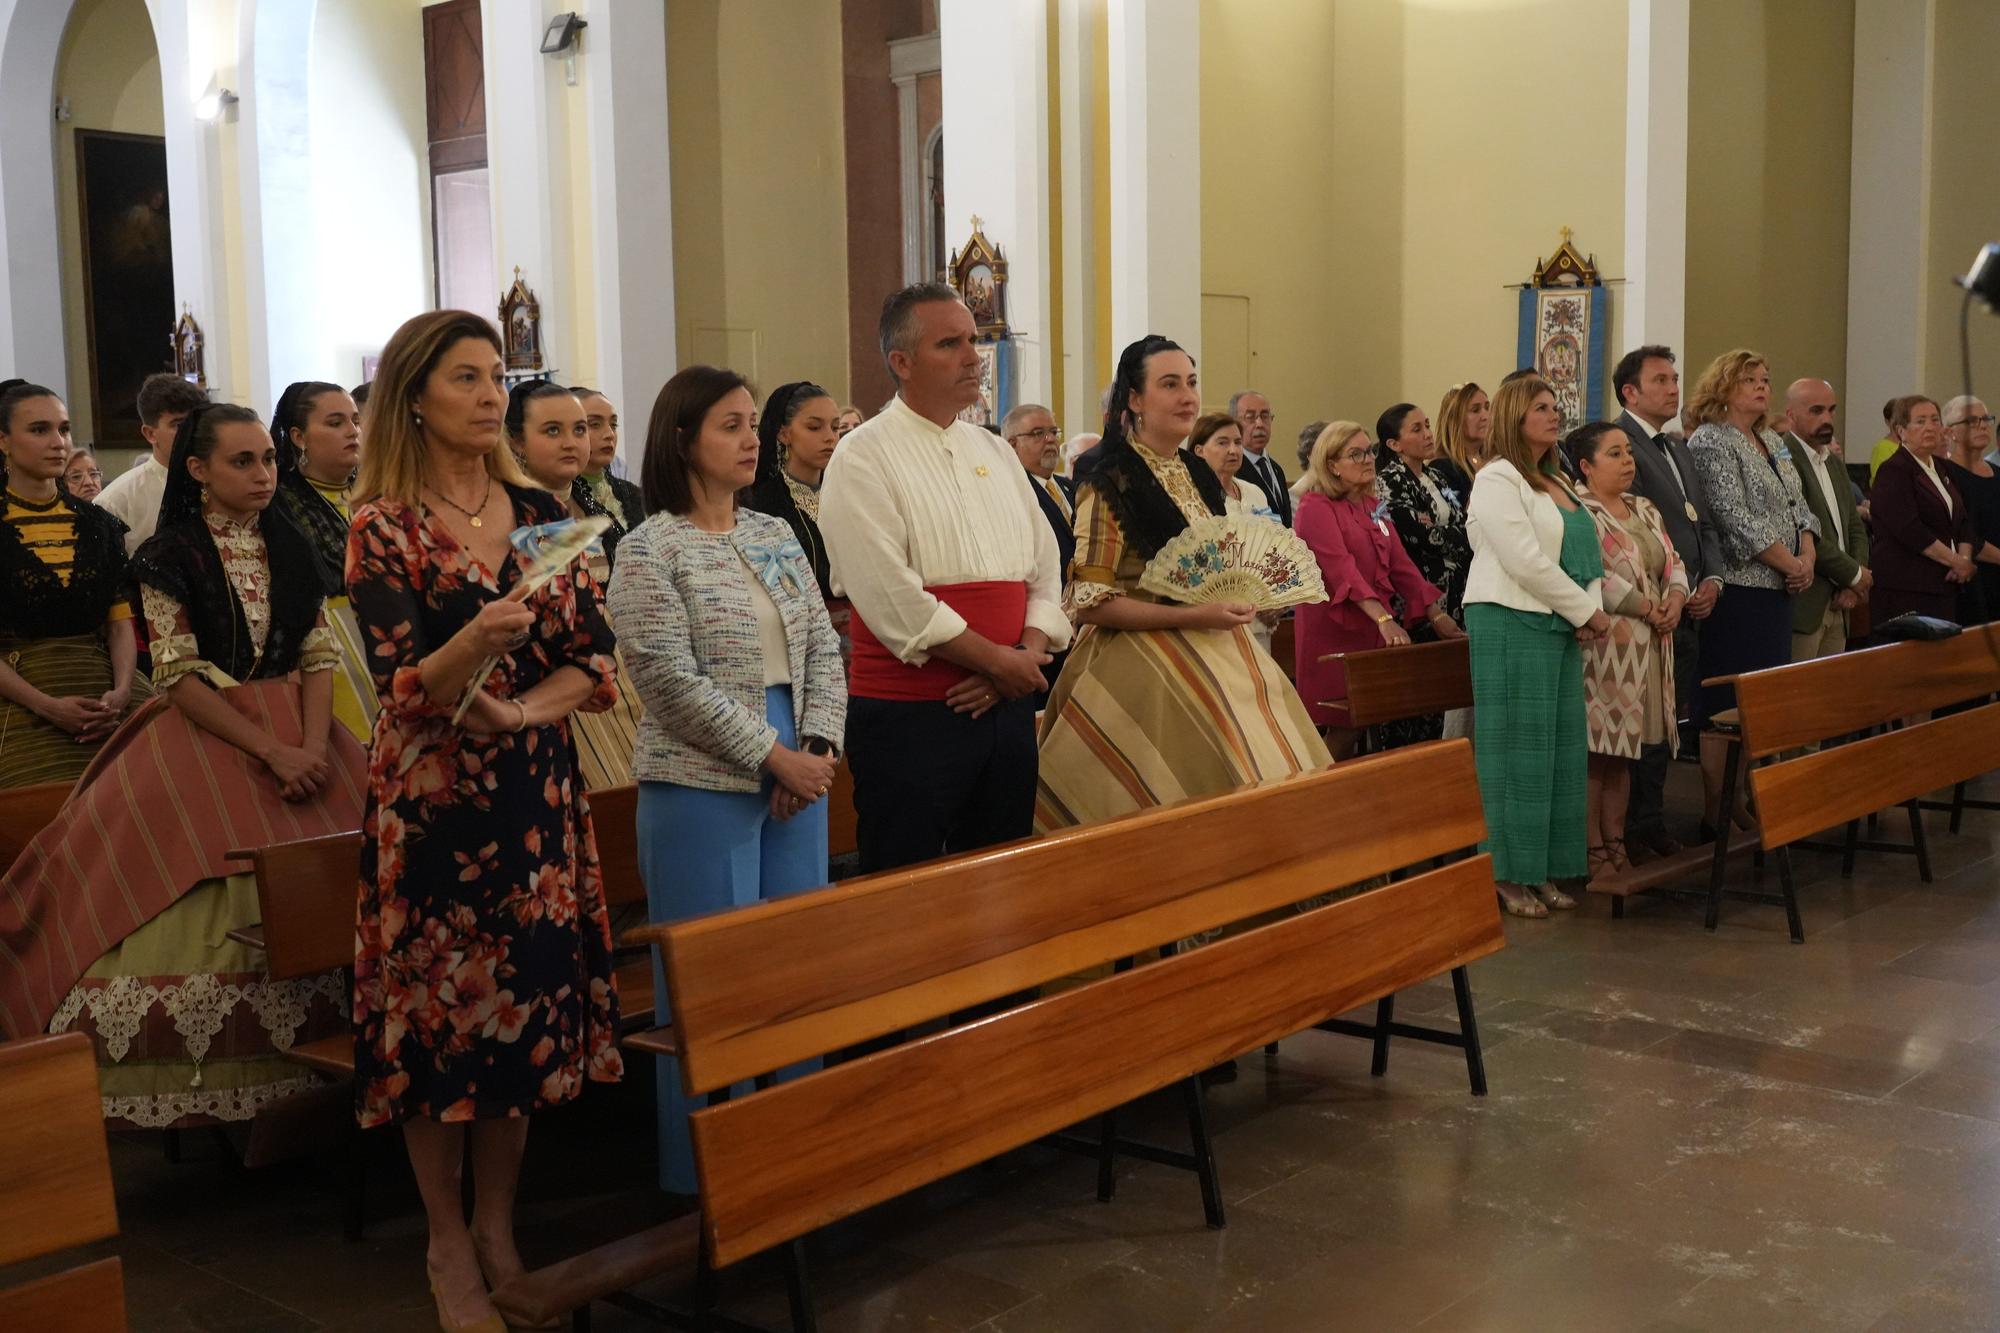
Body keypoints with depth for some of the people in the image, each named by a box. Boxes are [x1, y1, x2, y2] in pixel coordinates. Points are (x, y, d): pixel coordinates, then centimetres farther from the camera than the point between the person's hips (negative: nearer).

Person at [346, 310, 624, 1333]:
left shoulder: (540, 512, 5)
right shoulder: (384, 527, -6)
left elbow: (596, 660, 3)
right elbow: (405, 691, -15)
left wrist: (519, 709, -13)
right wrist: (476, 642, -33)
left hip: (537, 790, 4)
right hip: (430, 798, -4)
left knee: (530, 997, 7)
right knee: (439, 1004, 2)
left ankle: (498, 1225, 23)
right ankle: (447, 1246, 17)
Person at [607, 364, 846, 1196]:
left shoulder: (776, 536, 12)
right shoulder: (651, 550, -7)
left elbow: (824, 648, 11)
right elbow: (673, 681, -14)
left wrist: (818, 747, -5)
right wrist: (776, 758, -13)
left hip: (797, 782, 6)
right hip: (703, 791, -6)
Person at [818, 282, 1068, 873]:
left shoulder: (997, 453, 14)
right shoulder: (864, 458, -7)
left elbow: (1045, 571, 12)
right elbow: (893, 597, -17)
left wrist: (1028, 655, -7)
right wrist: (1000, 661, -13)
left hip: (1007, 706, 6)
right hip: (907, 714, -6)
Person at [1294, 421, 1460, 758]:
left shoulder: (1373, 506, 17)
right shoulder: (1315, 507, -8)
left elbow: (1400, 563, 13)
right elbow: (1342, 568, -21)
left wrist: (1436, 615, 3)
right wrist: (1384, 619, -31)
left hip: (1373, 632, 7)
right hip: (1334, 632, -7)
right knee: (1345, 730, -7)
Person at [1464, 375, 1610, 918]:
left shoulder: (1555, 482, 19)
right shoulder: (1497, 479, -9)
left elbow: (1586, 554, 16)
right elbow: (1526, 562, -17)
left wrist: (1591, 610, -3)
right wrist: (1587, 611, -11)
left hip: (1560, 628, 9)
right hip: (1512, 624, -9)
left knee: (1561, 748, 9)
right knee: (1517, 750, -4)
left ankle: (1544, 871, 17)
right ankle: (1508, 875, 4)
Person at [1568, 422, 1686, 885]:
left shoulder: (1644, 509, 18)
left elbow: (1674, 563, 18)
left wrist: (1675, 599, -3)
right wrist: (1647, 609, -13)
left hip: (1649, 648, 8)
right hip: (1603, 647, -8)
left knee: (1622, 747, 11)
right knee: (1596, 747, -4)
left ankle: (1615, 843, 18)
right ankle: (1594, 850, 2)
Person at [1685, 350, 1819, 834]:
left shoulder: (1773, 442, 18)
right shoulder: (1710, 441, -9)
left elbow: (1799, 507, 18)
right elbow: (1736, 519, -16)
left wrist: (1808, 557, -1)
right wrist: (1792, 565, -12)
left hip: (1778, 591, 9)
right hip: (1737, 590, -9)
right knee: (1727, 703, -6)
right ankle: (1717, 811, 0)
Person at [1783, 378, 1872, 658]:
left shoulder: (1834, 462, 19)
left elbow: (1855, 526, 20)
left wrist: (1853, 586, 3)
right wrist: (1855, 574, -8)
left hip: (1836, 605, 9)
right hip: (1802, 605, -9)